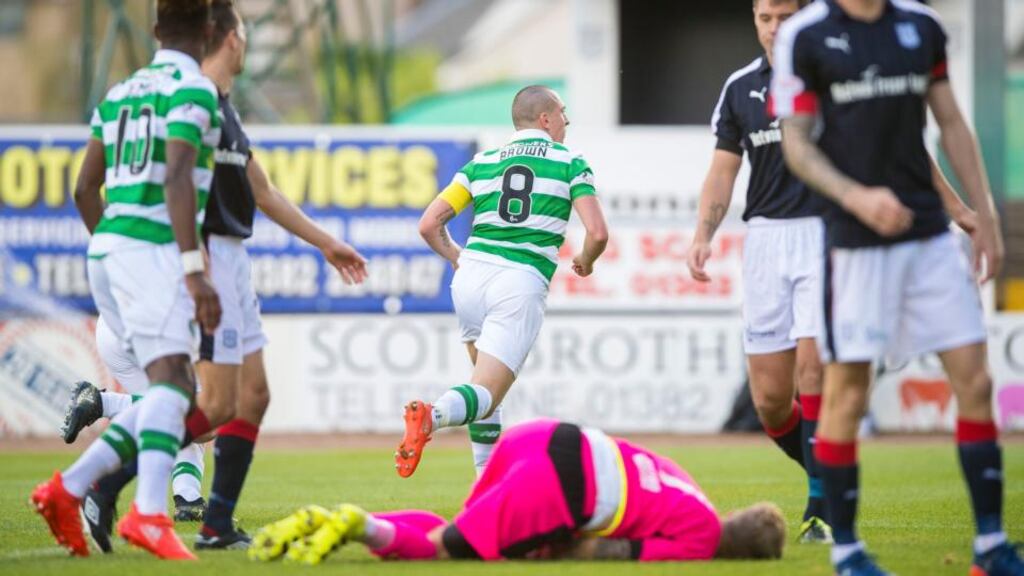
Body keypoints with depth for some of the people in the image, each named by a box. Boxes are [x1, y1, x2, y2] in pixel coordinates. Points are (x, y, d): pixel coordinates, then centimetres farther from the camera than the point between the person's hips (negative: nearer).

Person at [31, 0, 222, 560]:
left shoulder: (119, 93, 20)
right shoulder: (192, 90, -4)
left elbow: (84, 190, 23)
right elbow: (177, 179, -17)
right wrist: (195, 271, -22)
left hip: (107, 245, 8)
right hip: (153, 247, -8)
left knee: (176, 390, 11)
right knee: (171, 380, -19)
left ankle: (68, 488, 4)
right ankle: (150, 514, -36)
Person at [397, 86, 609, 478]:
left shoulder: (482, 163, 15)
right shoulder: (571, 164, 6)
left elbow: (429, 224, 10)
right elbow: (597, 232, -5)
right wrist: (585, 262, 18)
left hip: (471, 275, 4)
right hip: (522, 284, -4)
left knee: (487, 382, 26)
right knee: (486, 395, -7)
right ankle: (432, 415, -39)